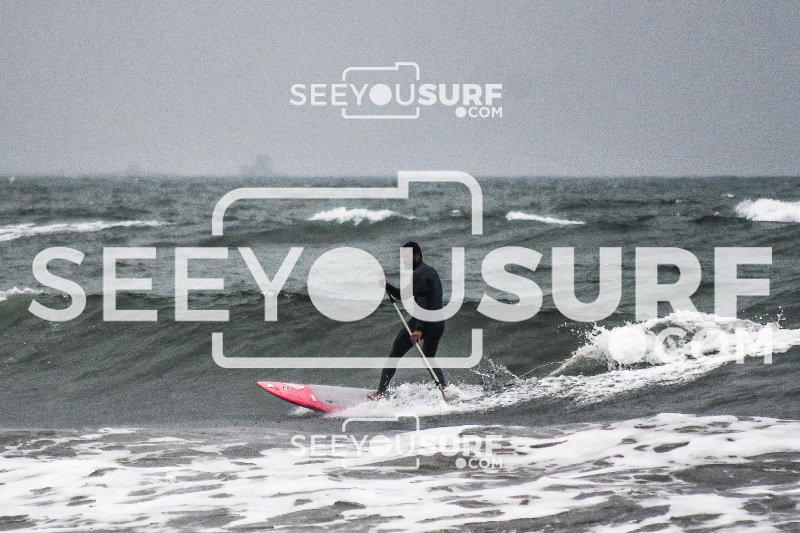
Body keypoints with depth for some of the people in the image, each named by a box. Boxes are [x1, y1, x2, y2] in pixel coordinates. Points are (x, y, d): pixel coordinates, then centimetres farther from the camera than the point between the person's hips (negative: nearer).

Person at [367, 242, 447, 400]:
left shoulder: (419, 273, -9)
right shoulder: (429, 271, 22)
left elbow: (422, 302, -23)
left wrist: (418, 328, -31)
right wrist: (388, 286, 9)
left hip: (424, 321, -9)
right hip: (439, 324, 9)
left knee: (395, 354, 0)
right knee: (429, 361, 22)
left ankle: (381, 392, -3)